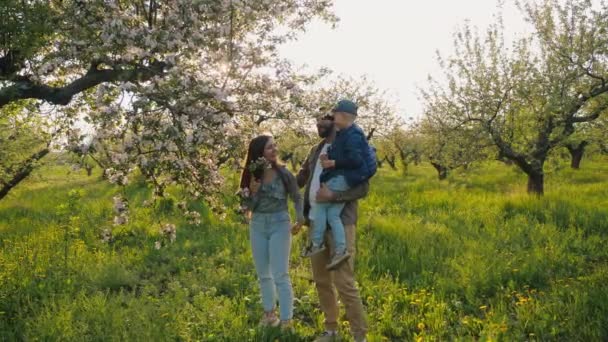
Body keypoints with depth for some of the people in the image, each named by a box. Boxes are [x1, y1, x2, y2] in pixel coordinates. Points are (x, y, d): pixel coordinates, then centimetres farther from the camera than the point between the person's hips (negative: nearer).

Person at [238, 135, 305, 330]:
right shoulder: (251, 175, -2)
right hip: (257, 226, 4)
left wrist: (301, 219, -6)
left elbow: (297, 198, 3)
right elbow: (247, 207, 0)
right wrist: (252, 192, -17)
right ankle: (269, 312, 32)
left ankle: (287, 321, 1)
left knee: (280, 276, -6)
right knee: (263, 274, 15)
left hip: (279, 225, -4)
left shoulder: (283, 173, -9)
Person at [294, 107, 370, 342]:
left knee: (344, 282, -9)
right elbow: (300, 179, 28)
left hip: (340, 223, -7)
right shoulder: (316, 151, 15)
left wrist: (333, 196, -26)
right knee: (321, 280, 11)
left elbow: (363, 188, -13)